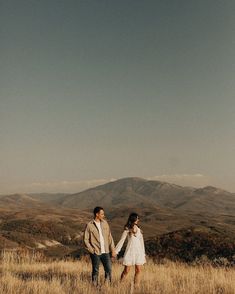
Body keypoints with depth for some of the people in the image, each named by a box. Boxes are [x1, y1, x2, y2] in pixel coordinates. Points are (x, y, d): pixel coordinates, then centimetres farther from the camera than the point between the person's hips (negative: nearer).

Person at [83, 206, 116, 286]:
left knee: (109, 269, 2)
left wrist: (113, 250, 6)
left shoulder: (105, 223, 5)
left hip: (105, 252, 4)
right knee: (95, 271, 6)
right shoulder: (89, 225, -8)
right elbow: (86, 240, -5)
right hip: (95, 253, -4)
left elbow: (109, 237, 8)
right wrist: (92, 251, -10)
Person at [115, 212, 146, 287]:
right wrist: (116, 251, -4)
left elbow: (141, 241, 12)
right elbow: (121, 241, -2)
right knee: (126, 271, -1)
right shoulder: (127, 229, -4)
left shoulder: (139, 229, 8)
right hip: (130, 251, -4)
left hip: (139, 252, 4)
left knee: (138, 271, 3)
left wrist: (143, 253, 12)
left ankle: (136, 286, 11)